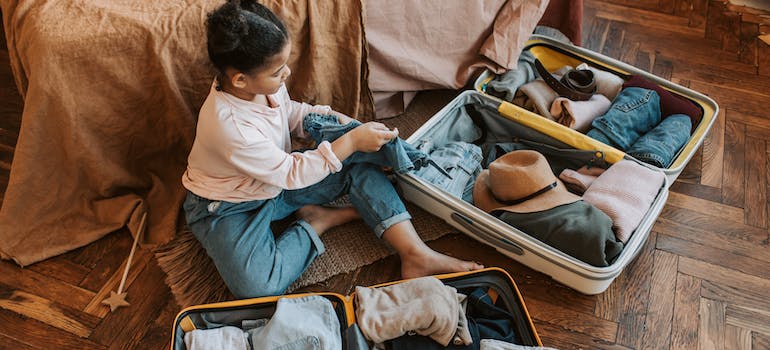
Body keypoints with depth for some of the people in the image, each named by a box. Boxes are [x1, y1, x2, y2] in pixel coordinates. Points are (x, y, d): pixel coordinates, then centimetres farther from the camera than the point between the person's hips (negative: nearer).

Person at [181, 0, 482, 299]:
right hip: (229, 207, -7)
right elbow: (291, 174, -27)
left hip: (277, 177, 7)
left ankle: (416, 255, -14)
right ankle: (318, 222, -9)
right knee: (257, 285, -33)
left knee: (360, 168, -7)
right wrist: (351, 141, -26)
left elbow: (290, 113, 10)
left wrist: (332, 117, -6)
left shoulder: (260, 82, -13)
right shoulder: (228, 125, -36)